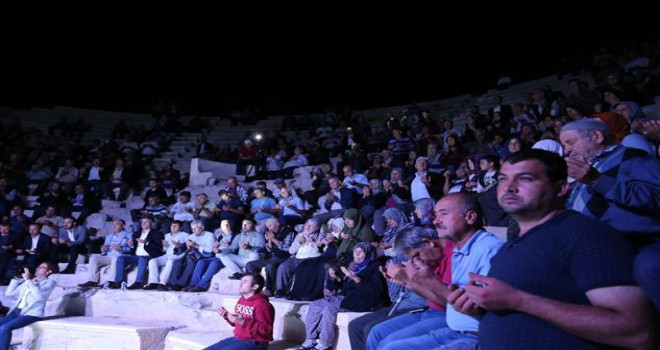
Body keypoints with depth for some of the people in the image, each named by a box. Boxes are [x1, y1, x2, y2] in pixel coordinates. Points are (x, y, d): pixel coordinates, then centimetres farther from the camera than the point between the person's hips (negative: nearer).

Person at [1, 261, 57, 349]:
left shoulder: (50, 282, 2)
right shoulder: (28, 282, 23)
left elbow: (39, 295, -17)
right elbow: (9, 293, 22)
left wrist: (28, 280, -11)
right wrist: (17, 278, 17)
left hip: (32, 314, -7)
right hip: (17, 311, 7)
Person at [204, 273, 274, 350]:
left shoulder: (261, 304, -16)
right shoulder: (241, 300, 9)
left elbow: (266, 329, -22)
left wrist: (243, 322, -26)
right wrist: (227, 316, 2)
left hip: (254, 343, -9)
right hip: (237, 338, 9)